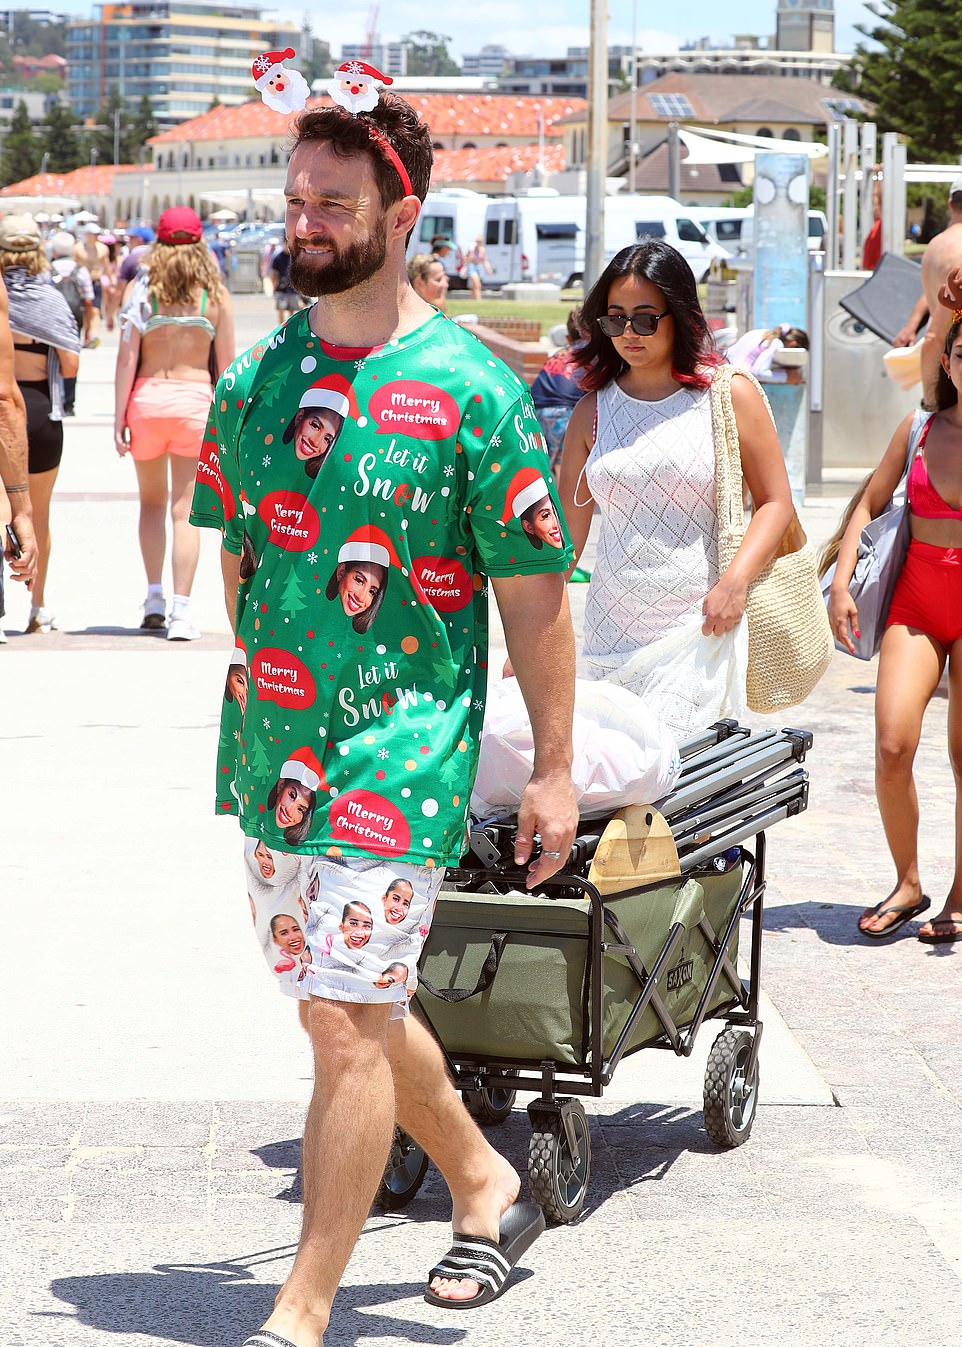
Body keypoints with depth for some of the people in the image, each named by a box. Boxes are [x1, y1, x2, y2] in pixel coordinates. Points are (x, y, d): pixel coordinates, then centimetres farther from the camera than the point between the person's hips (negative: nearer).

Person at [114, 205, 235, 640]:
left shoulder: (143, 291, -2)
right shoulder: (216, 296, 0)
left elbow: (127, 359, -5)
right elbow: (226, 364, 2)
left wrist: (119, 416, -1)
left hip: (147, 396, 0)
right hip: (195, 398, 0)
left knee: (152, 501, 18)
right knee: (185, 508, 1)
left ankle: (154, 597, 12)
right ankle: (181, 609, -6)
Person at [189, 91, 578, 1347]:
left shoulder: (471, 389, -9)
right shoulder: (252, 379, 6)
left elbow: (532, 593, -6)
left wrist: (553, 767, -5)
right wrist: (262, 695, 16)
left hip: (402, 748, -6)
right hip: (272, 740, 6)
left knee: (350, 1019, -8)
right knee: (356, 1006, 17)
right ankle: (486, 1187, 39)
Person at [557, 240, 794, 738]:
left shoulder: (728, 395, 3)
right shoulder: (592, 411, 11)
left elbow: (775, 502, 4)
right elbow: (565, 533, 11)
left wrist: (735, 581, -13)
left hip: (700, 626, -3)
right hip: (610, 638, 3)